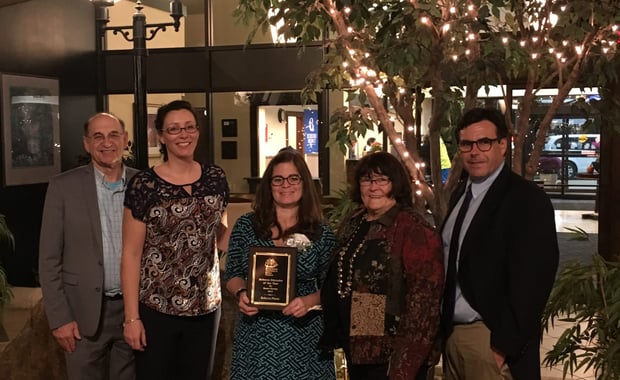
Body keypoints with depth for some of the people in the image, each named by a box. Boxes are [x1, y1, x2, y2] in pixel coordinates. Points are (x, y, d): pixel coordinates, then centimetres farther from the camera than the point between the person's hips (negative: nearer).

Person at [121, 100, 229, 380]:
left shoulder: (216, 178, 2)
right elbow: (131, 254, -9)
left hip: (205, 306, 4)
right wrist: (132, 317, -11)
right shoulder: (143, 184, -10)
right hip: (155, 308, -3)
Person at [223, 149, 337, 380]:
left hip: (304, 336, 0)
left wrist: (309, 301, -17)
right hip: (256, 334, 1)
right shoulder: (246, 225, 1)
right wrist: (241, 293, -13)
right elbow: (232, 274, 6)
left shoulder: (321, 233, -1)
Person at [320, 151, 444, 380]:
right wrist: (334, 335, 12)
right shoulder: (352, 224, 7)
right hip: (356, 349, 7)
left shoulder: (414, 229, -16)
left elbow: (423, 300, -20)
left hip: (391, 356, -7)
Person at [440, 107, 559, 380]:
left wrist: (504, 346, -17)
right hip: (451, 333, 7)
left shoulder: (528, 200, -14)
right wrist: (442, 327, 7)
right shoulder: (460, 194, 9)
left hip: (491, 339, -7)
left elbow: (531, 281, -17)